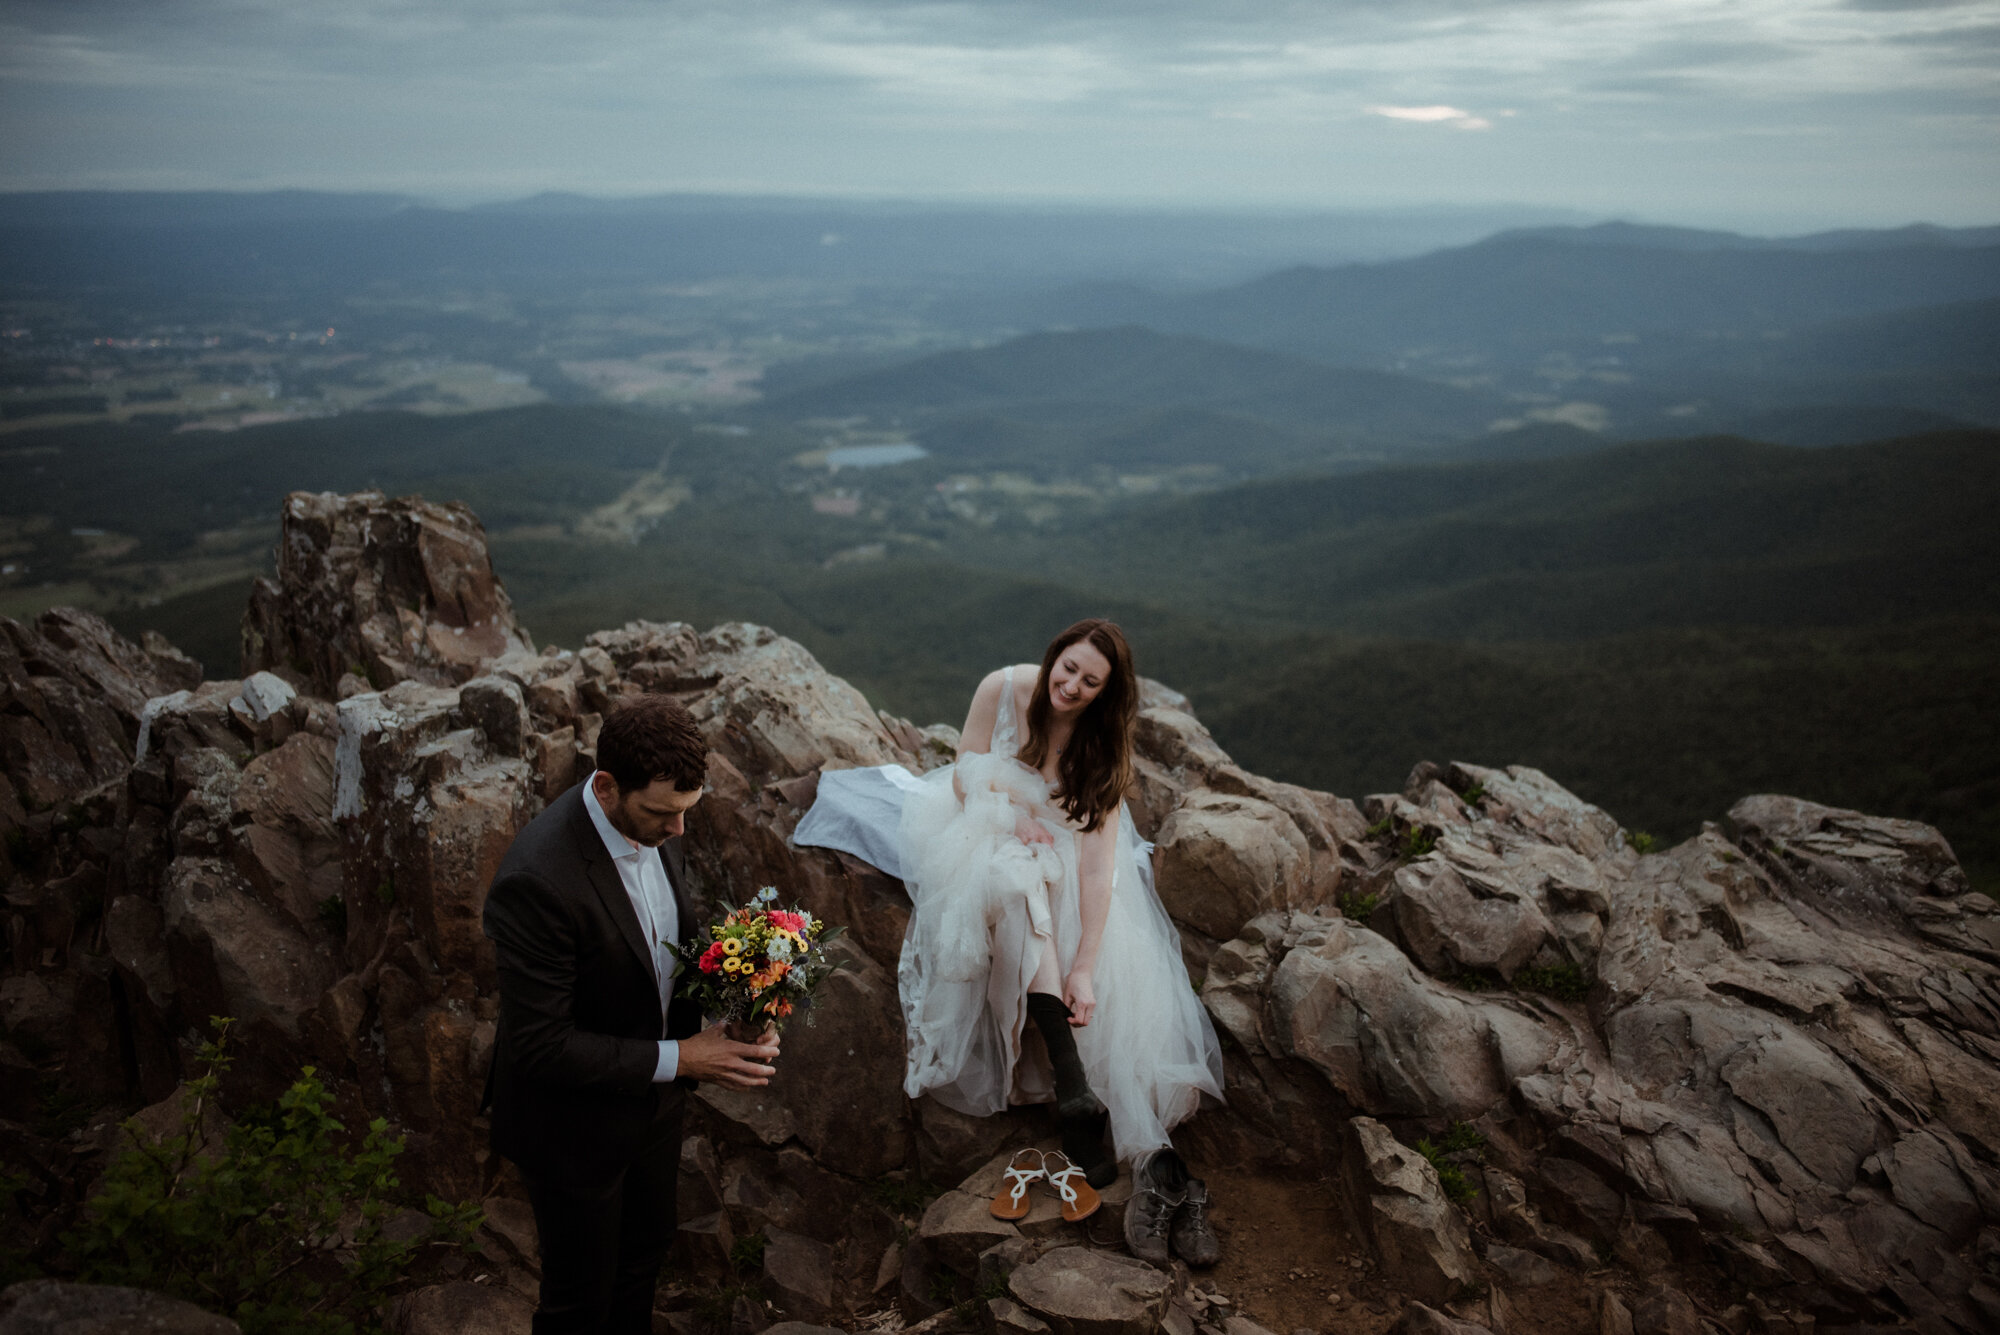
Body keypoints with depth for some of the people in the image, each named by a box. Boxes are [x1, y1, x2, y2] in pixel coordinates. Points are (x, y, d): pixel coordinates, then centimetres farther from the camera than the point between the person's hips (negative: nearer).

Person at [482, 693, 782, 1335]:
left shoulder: (654, 819, -13)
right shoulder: (537, 879, -36)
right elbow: (541, 1046, -30)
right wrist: (679, 1058, -27)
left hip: (653, 1099, 7)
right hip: (574, 1124, -7)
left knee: (644, 1254, 30)